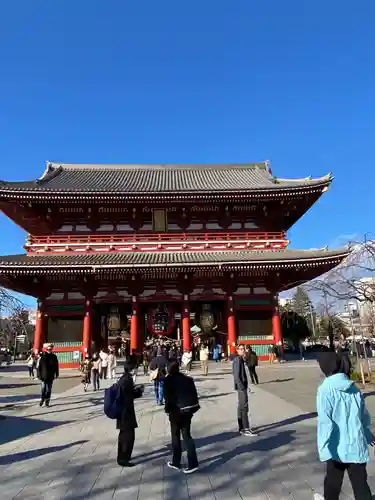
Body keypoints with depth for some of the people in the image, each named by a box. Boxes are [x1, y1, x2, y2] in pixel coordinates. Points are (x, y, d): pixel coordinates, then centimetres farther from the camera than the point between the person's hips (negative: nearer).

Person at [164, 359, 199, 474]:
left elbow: (168, 397, -13)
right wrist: (192, 408, 11)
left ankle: (176, 462, 24)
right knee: (187, 436, 12)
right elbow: (194, 394, 6)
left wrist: (168, 409, -1)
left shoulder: (168, 380, -10)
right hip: (187, 410, 5)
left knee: (175, 437, 12)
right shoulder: (188, 379, 5)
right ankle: (193, 463, 5)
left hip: (176, 411, -5)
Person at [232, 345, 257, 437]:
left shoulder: (240, 359, 14)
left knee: (241, 407, 14)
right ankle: (246, 429, -4)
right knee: (244, 407, -7)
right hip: (241, 386, -10)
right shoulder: (237, 360, -16)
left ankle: (241, 428, 21)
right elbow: (236, 376, -21)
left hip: (242, 386, 10)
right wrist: (242, 387, -22)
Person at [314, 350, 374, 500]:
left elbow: (325, 421, -22)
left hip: (337, 448, -4)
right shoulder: (354, 388, 0)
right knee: (360, 484, 13)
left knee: (333, 480, 20)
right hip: (357, 446, 4)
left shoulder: (325, 389, -17)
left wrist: (324, 450, -20)